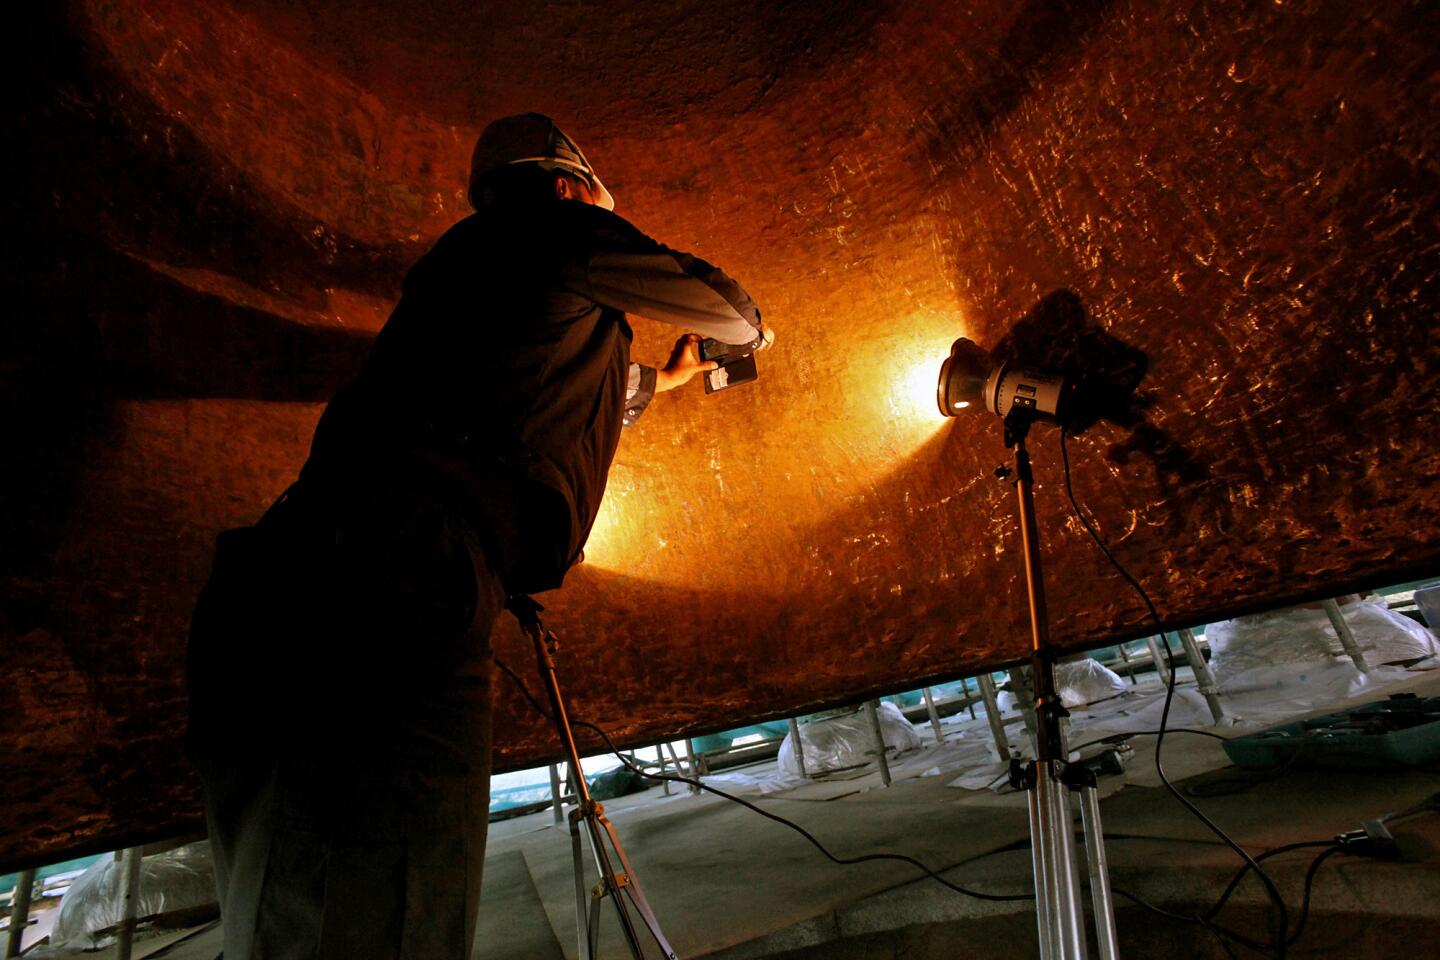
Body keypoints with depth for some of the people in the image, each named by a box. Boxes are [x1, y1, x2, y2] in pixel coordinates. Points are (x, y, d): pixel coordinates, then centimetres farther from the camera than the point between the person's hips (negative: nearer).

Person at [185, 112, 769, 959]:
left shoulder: (466, 257, 31)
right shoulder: (559, 233, 6)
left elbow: (569, 392, 46)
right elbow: (712, 299, 21)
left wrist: (662, 381, 64)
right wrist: (753, 330, 46)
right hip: (383, 613, -10)